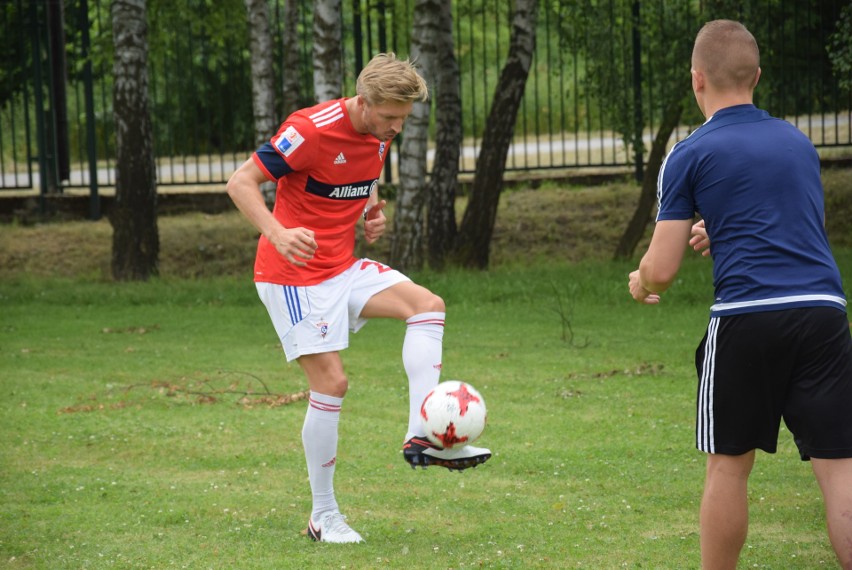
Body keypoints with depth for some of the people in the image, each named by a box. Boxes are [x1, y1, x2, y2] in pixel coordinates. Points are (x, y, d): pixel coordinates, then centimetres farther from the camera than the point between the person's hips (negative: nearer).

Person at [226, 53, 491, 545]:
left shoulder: (381, 133, 2)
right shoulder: (311, 130, -22)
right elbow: (241, 182, -21)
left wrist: (373, 210, 3)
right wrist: (278, 233, -36)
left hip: (343, 268, 8)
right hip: (296, 275, -8)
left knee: (428, 305, -10)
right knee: (332, 383, -10)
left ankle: (422, 437, -14)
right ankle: (324, 516, 3)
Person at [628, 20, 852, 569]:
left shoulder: (690, 155, 3)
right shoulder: (799, 142, 18)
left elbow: (661, 271, 2)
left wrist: (640, 282, 24)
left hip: (746, 318, -3)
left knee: (729, 465, 12)